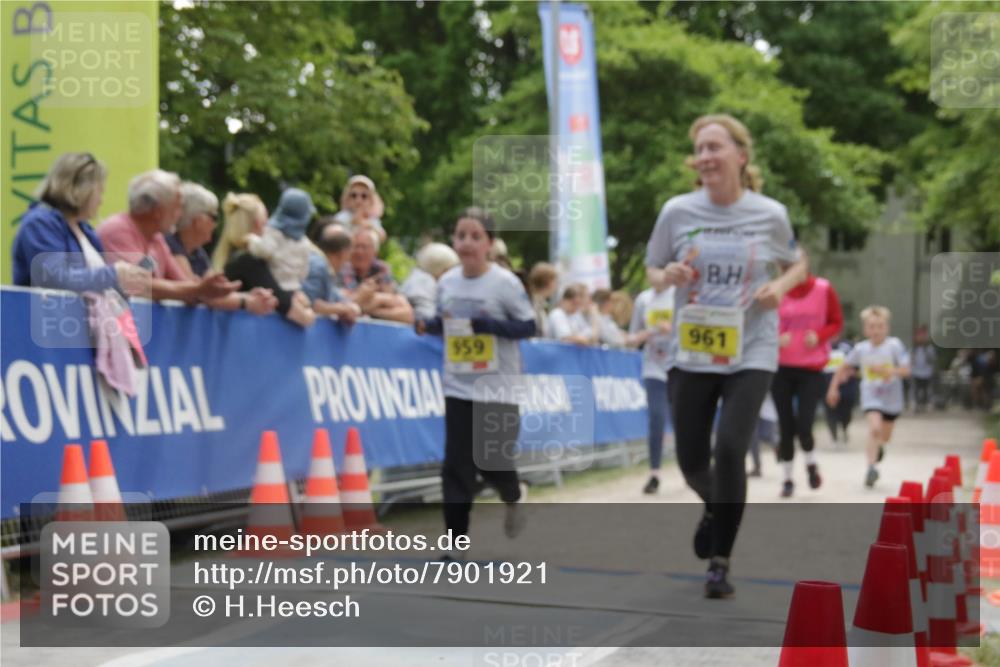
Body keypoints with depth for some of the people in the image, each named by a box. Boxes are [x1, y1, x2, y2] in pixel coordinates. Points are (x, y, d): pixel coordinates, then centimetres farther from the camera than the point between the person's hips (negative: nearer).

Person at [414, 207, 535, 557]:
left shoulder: (505, 283, -11)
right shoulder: (446, 282, 2)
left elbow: (529, 326, -8)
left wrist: (494, 325, -24)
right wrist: (427, 325, -5)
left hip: (498, 389, -3)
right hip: (458, 388, 3)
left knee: (492, 461, 3)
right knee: (456, 465, -2)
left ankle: (512, 502, 38)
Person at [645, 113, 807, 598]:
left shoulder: (770, 214, -4)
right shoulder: (677, 211, -4)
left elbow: (797, 265, 12)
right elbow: (652, 270, 9)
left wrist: (780, 287, -10)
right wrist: (668, 276, -14)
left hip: (750, 354, -2)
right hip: (691, 353, 2)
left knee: (730, 449, -17)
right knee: (691, 460, 7)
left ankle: (720, 563, 0)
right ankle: (716, 509, 45)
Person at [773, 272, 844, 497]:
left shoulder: (823, 289, -4)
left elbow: (837, 323, 3)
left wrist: (819, 335, -16)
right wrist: (776, 338, -19)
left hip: (812, 368, -1)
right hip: (781, 368, 1)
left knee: (803, 424, -9)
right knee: (786, 426, 4)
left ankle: (811, 463, 23)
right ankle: (787, 478, 21)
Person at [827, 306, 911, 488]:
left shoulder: (894, 345, -12)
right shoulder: (861, 349, -6)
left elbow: (906, 370, -16)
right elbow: (845, 367, 9)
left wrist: (888, 371, -33)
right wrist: (833, 387, 10)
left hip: (892, 397, 1)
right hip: (871, 396, -1)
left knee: (884, 437, 17)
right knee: (875, 428, -25)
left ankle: (876, 451, 51)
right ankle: (872, 467, -23)